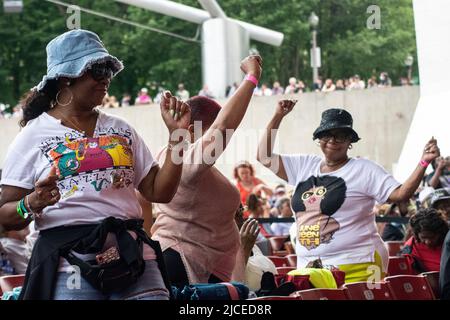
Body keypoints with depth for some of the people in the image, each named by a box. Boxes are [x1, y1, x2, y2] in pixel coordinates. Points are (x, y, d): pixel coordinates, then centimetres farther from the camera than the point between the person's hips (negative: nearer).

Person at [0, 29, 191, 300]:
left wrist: (176, 135, 5)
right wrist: (32, 204, -19)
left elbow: (159, 192, 12)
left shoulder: (121, 130, 18)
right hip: (69, 262, -3)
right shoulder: (34, 136, 5)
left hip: (133, 255, 4)